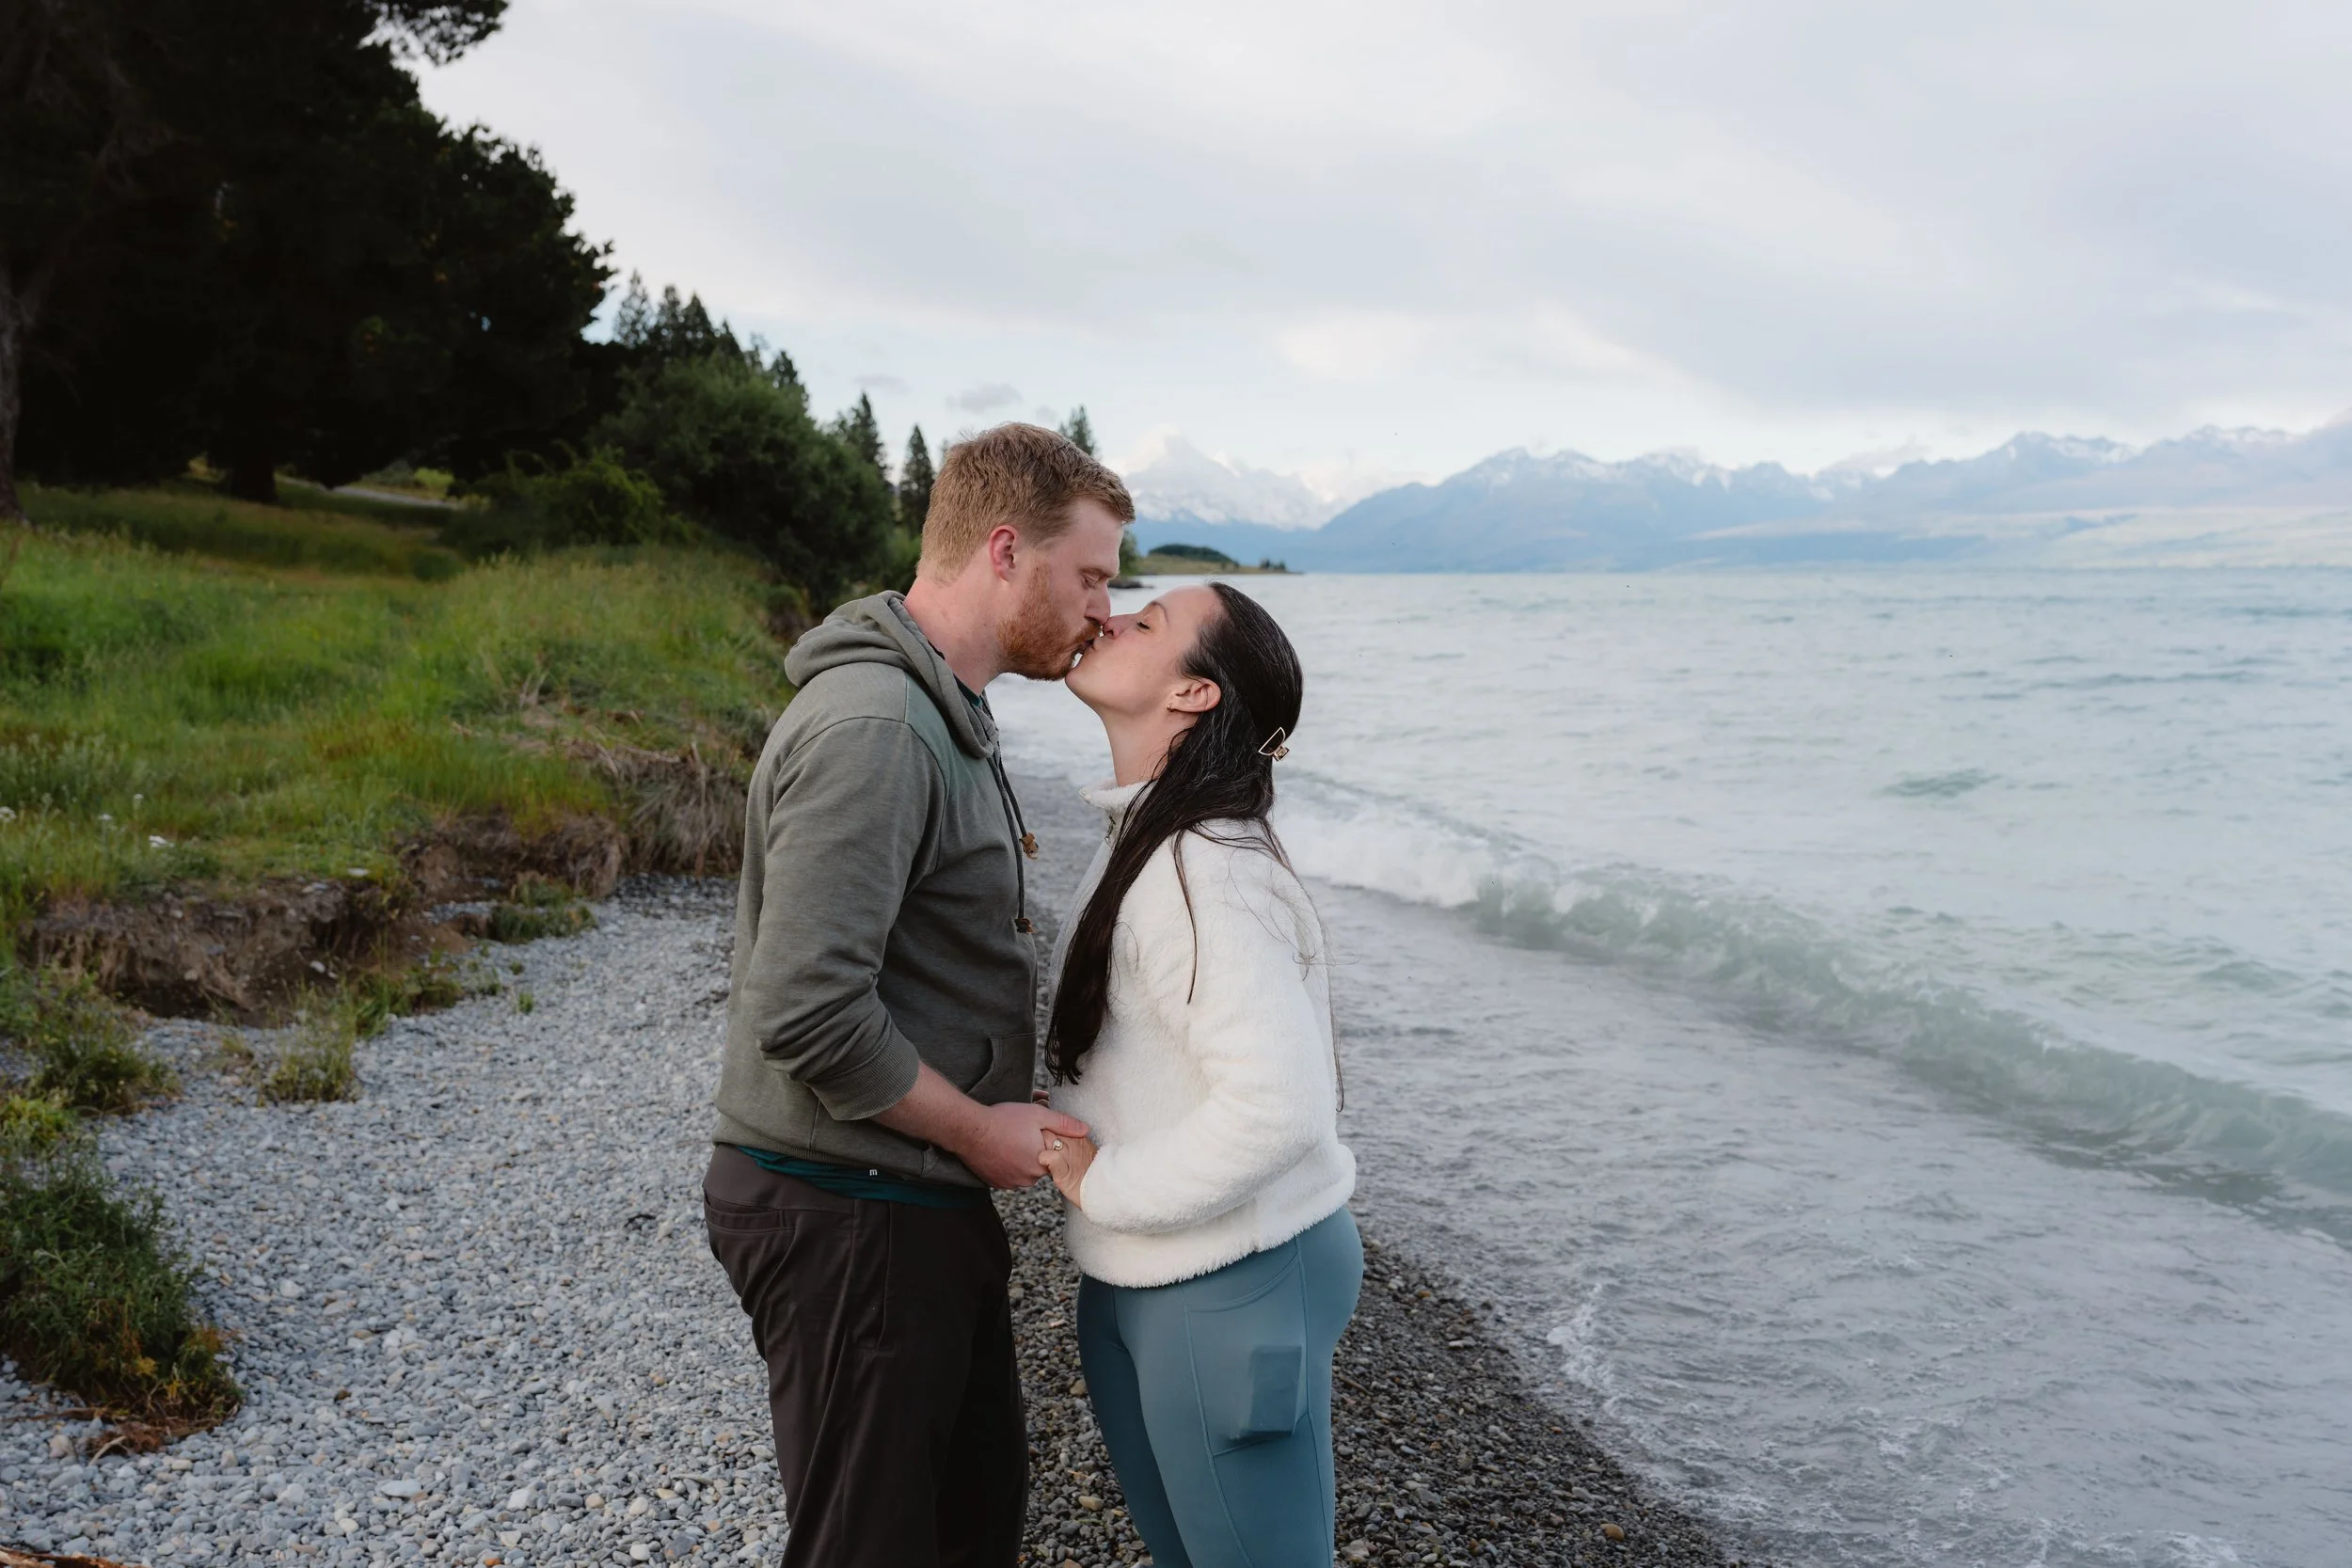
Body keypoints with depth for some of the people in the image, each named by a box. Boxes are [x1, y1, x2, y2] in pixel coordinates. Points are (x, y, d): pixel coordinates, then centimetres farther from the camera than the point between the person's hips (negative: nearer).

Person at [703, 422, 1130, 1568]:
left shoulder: (941, 713, 10)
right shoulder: (870, 729, -24)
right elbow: (803, 1014, -30)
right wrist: (977, 1127, -17)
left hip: (923, 1203, 10)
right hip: (849, 1220, -10)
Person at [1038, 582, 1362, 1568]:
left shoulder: (1203, 873, -24)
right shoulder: (1142, 838, 6)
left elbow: (1279, 1106, -32)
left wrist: (1106, 1187, -21)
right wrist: (1075, 1146, 3)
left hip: (1229, 1290, -9)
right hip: (1136, 1282, 9)